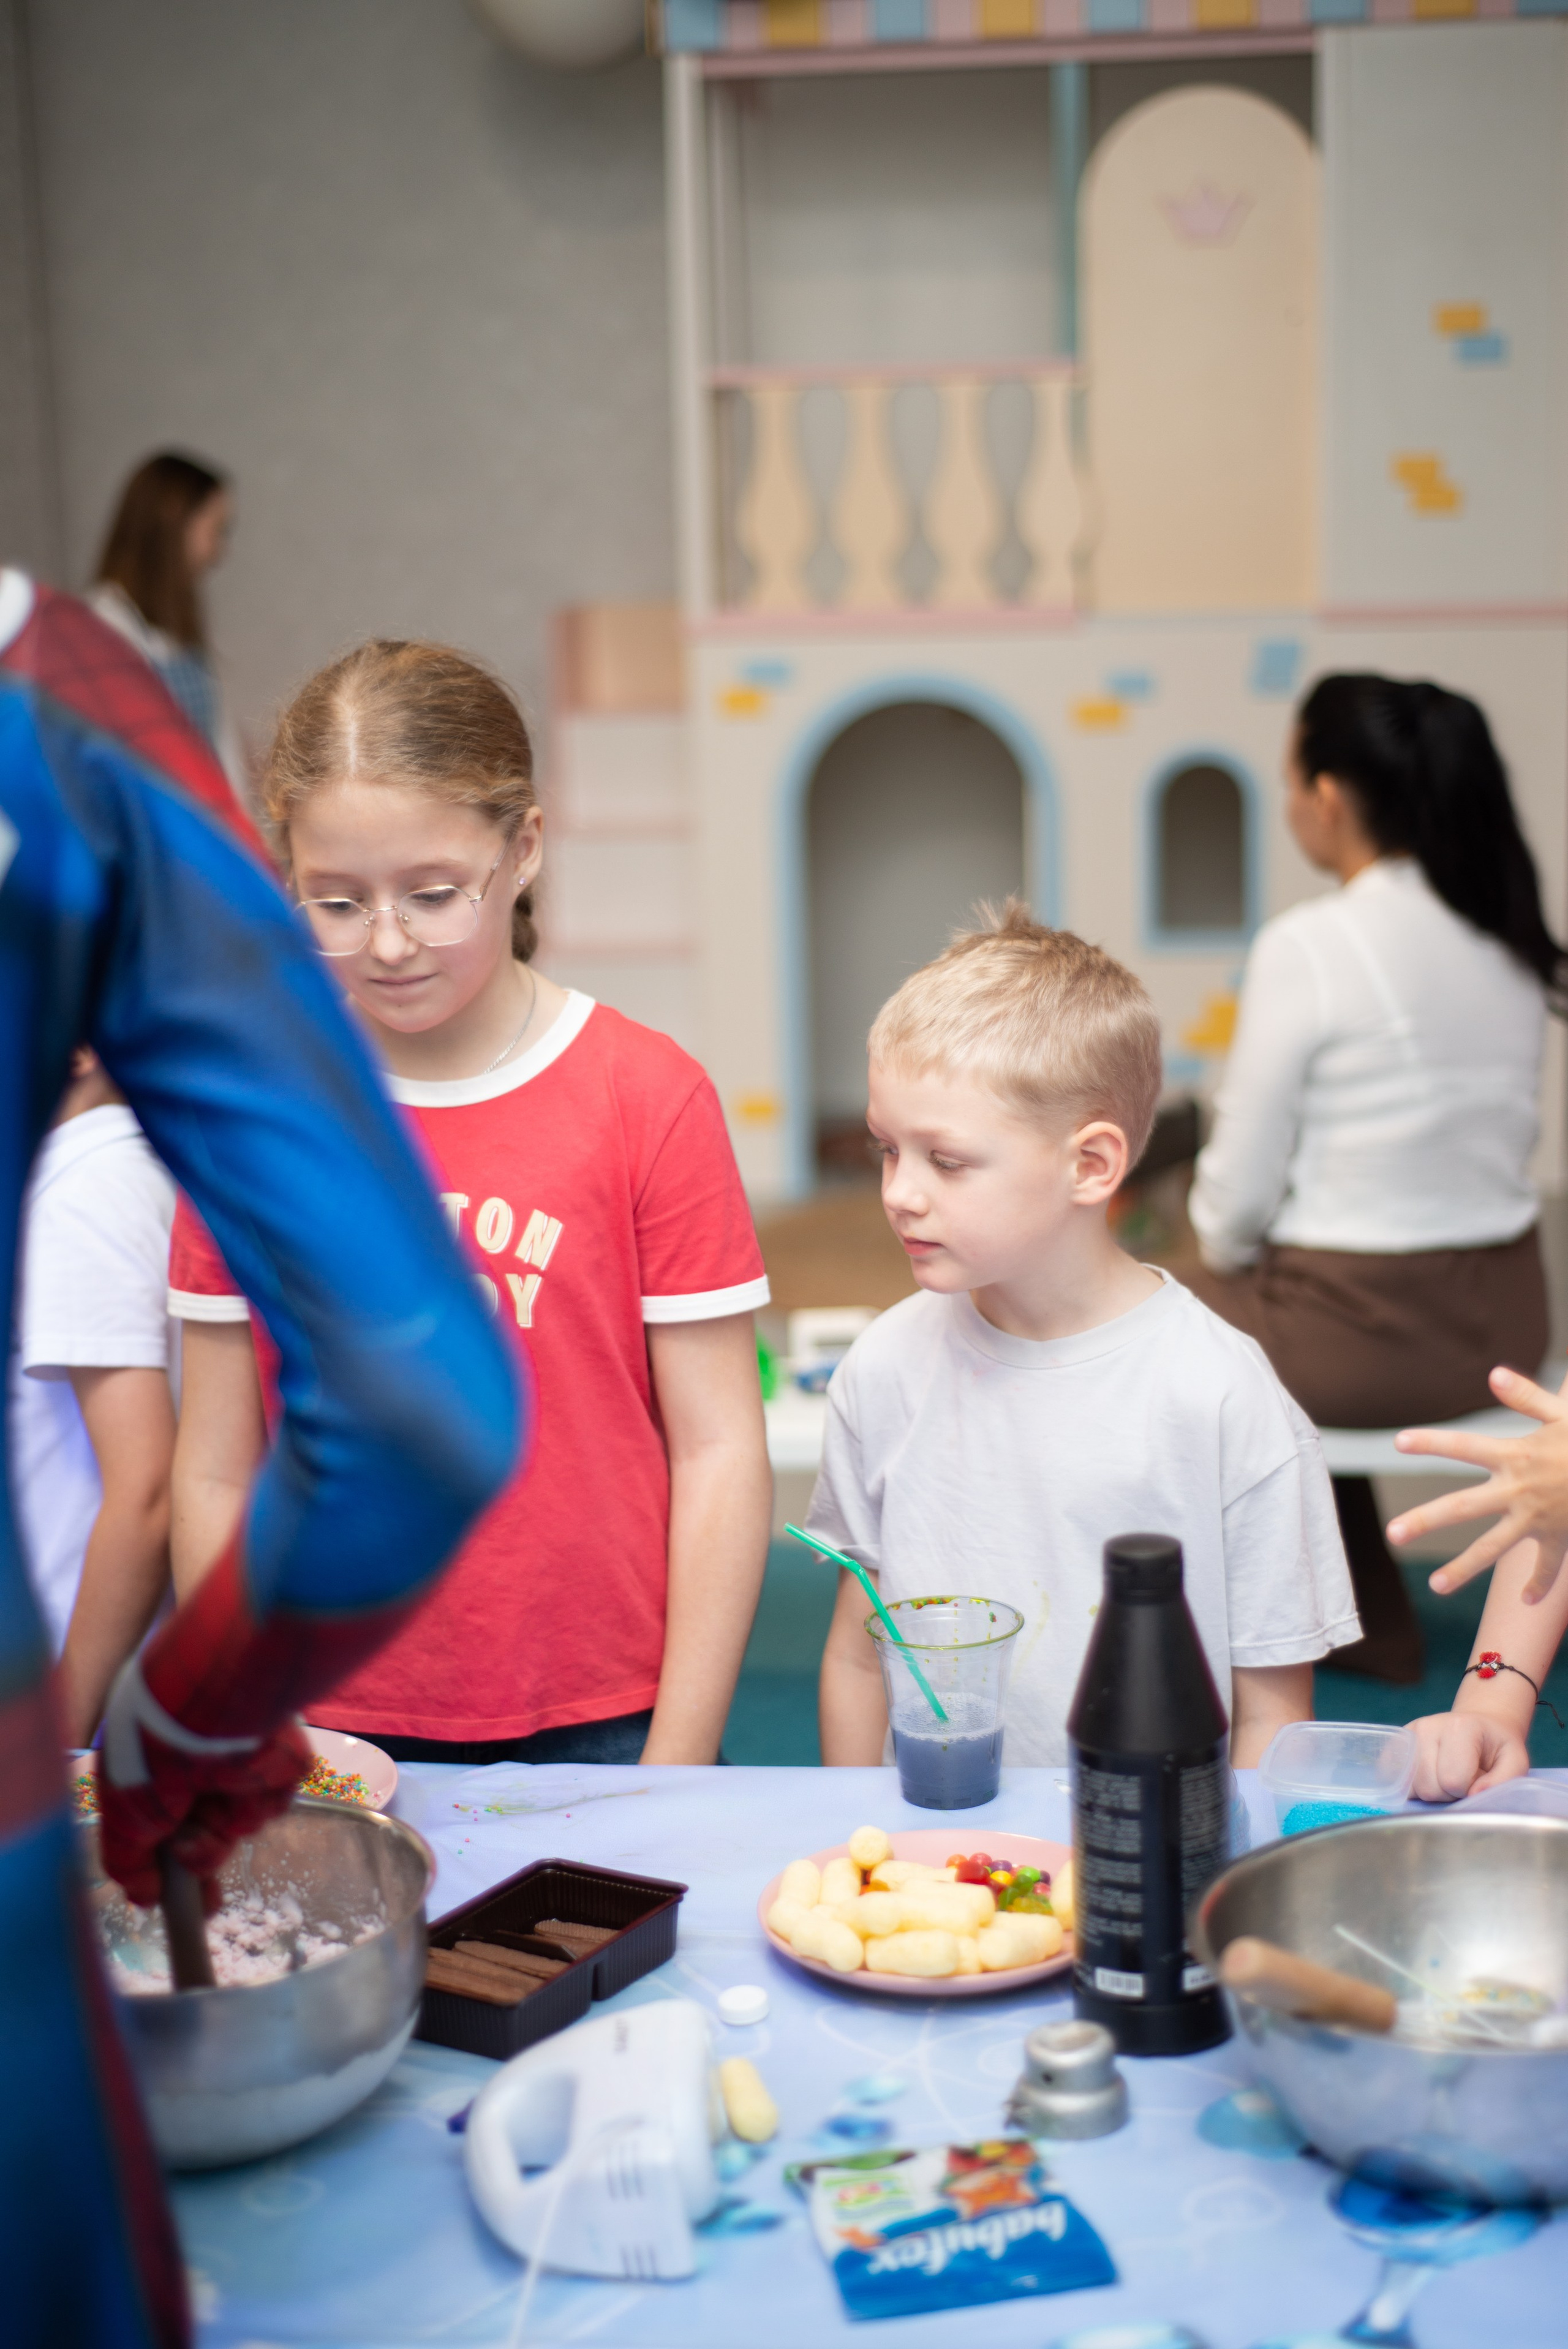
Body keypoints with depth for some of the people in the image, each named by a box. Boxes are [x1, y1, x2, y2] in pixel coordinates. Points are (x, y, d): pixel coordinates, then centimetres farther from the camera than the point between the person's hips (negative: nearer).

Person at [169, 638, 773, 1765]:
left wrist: (676, 1768, -8)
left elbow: (719, 1455, -6)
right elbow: (216, 1474, 3)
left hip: (600, 1731, -2)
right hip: (331, 1739, 2)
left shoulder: (650, 1098, -7)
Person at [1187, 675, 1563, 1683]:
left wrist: (1225, 1259, 8)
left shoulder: (1308, 946, -19)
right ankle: (1370, 1622, 37)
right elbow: (1487, 1137, 10)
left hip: (1372, 1330, -6)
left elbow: (1242, 1183, -14)